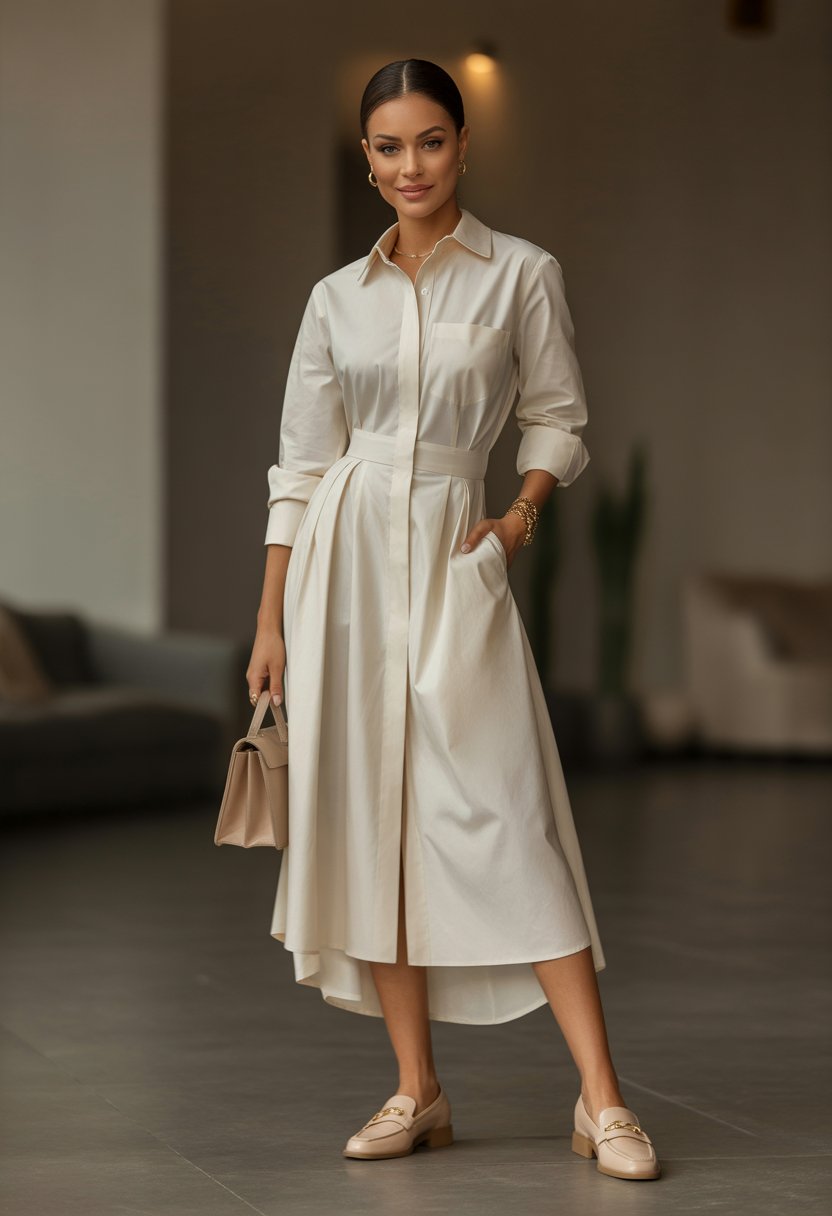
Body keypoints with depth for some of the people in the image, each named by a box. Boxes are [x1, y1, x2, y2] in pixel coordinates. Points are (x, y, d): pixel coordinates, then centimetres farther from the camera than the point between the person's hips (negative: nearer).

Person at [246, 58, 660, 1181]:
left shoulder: (521, 275, 2)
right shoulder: (338, 299, 9)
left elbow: (557, 417, 8)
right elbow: (302, 464, 10)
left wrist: (523, 512, -10)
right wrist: (271, 622, 8)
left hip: (454, 555, -3)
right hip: (346, 555, 3)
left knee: (503, 815, -10)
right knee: (370, 816, 3)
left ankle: (603, 1100, -8)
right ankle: (418, 1090, 11)